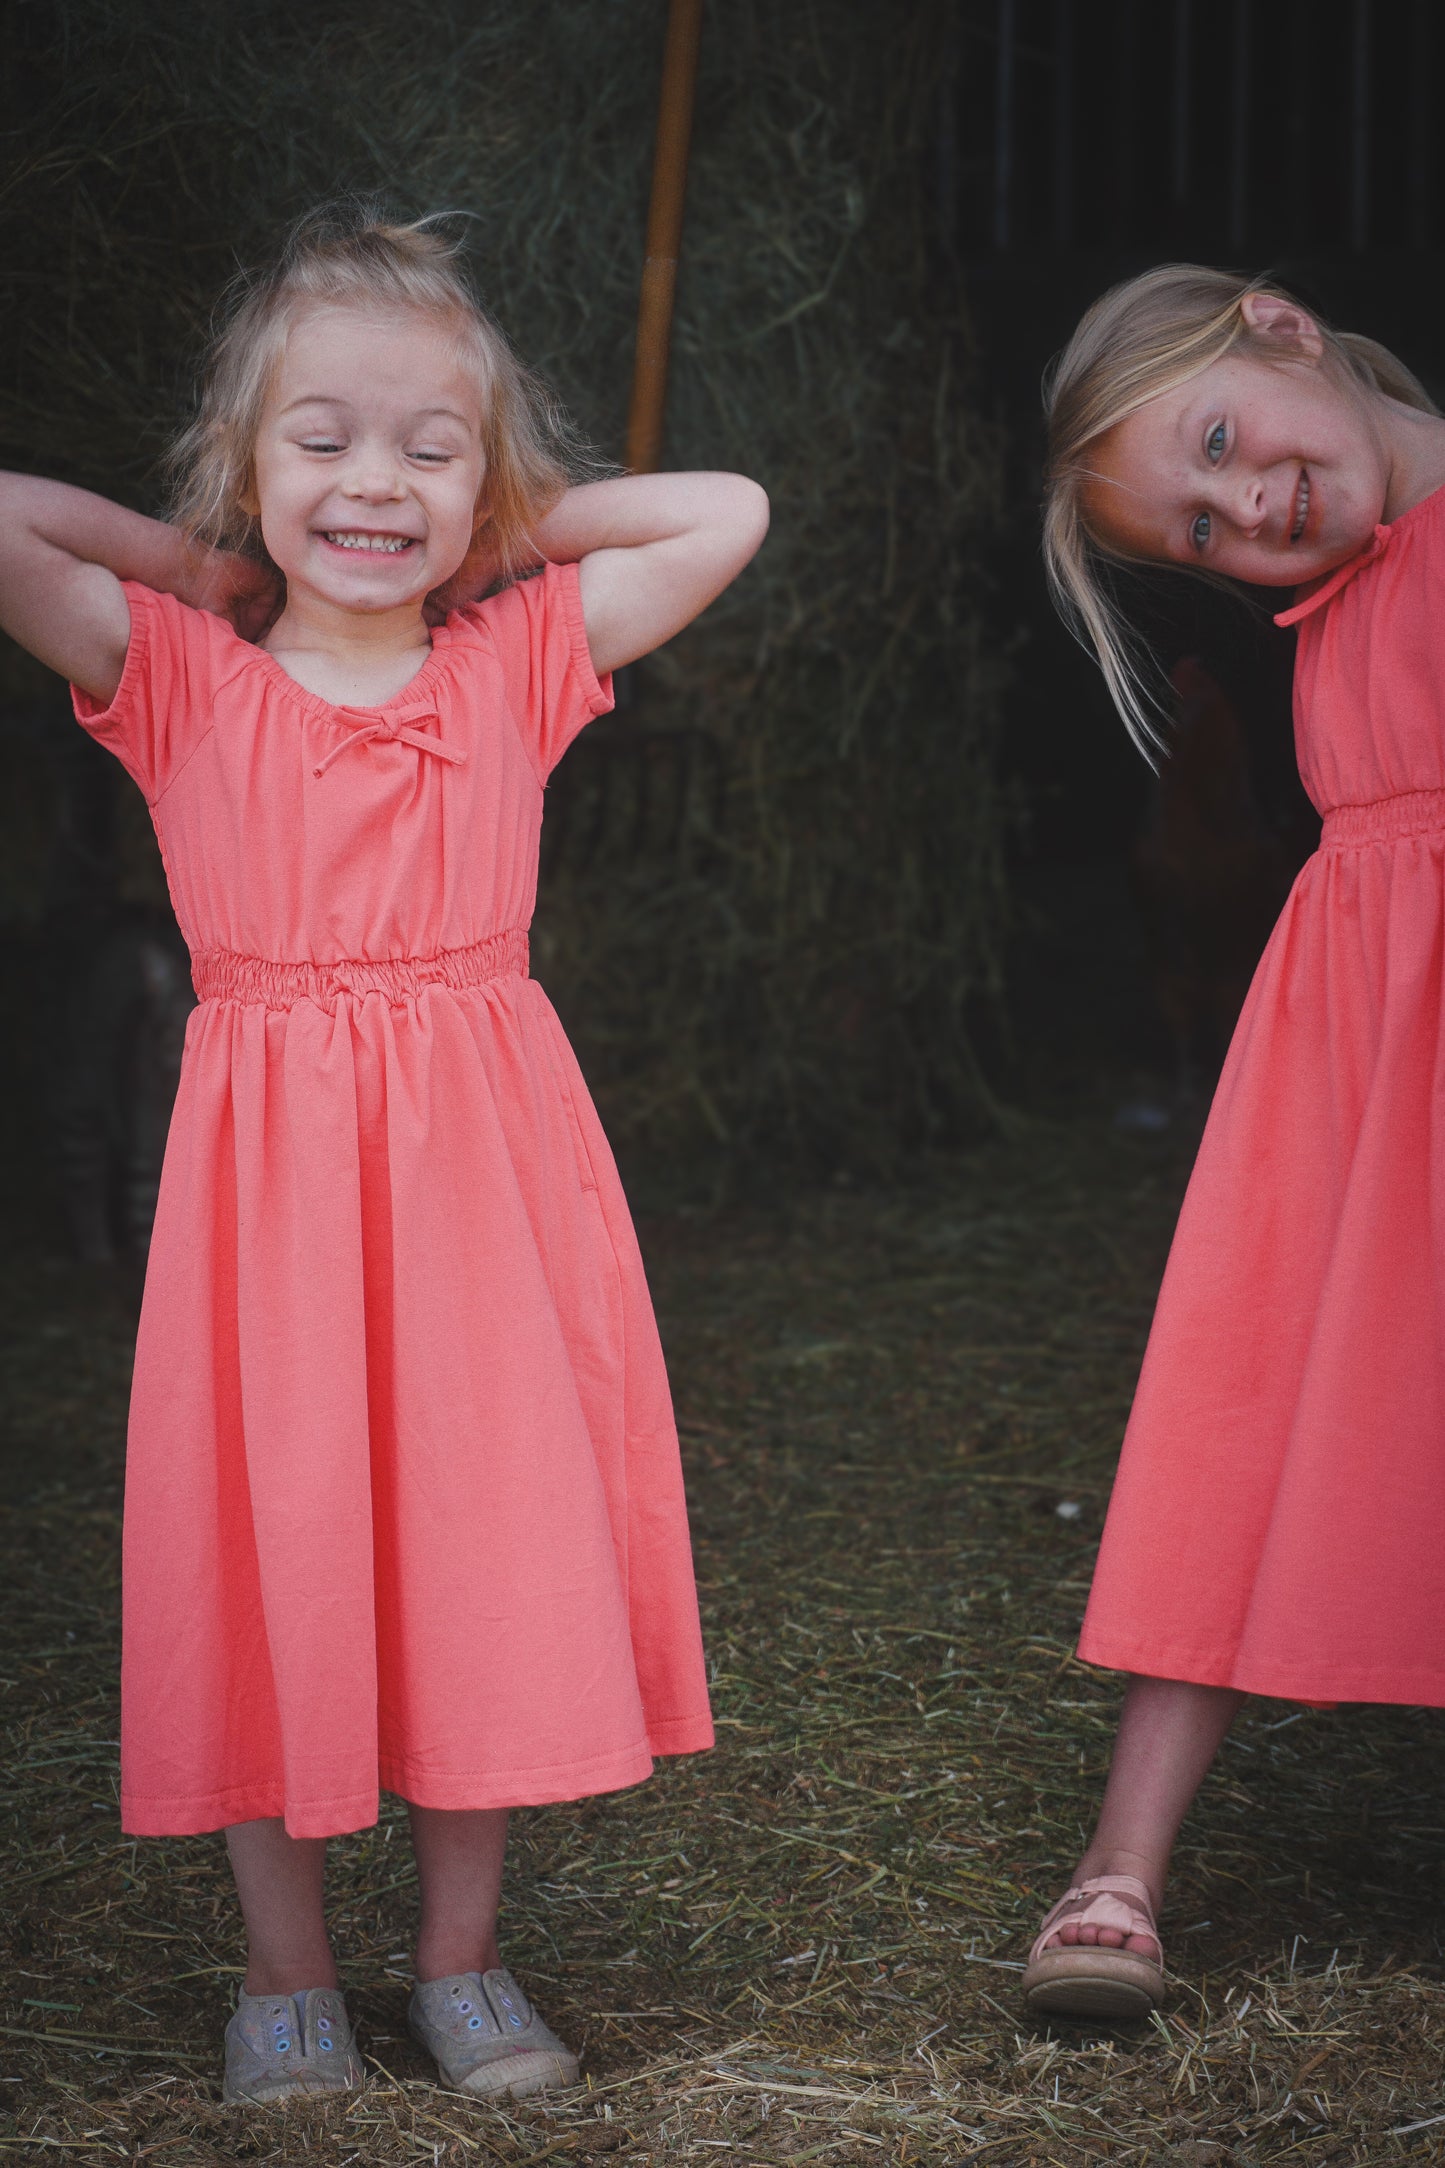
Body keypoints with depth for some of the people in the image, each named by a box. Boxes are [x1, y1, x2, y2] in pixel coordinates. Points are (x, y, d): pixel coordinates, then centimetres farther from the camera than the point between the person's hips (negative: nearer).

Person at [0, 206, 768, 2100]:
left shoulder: (518, 662, 6)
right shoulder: (180, 677, 0)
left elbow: (730, 513, 9)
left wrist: (508, 529, 7)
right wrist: (191, 557, 1)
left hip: (482, 1152, 2)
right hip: (272, 1162, -2)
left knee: (492, 1545, 5)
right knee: (271, 1551, 3)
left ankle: (462, 1954, 21)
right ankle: (285, 1965, 20)